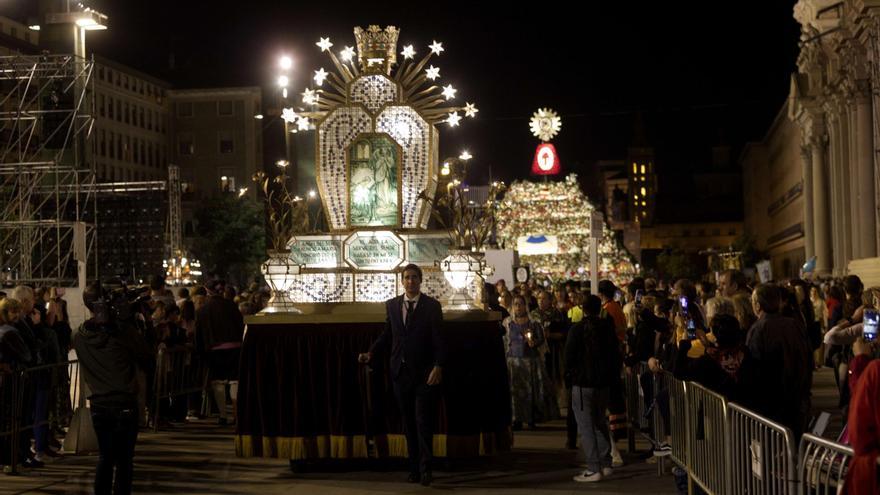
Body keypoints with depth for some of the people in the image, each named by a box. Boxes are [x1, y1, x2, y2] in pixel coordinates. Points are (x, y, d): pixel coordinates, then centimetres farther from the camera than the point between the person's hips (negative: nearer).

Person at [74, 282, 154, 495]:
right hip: (125, 403, -4)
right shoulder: (123, 331, -13)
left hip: (98, 405, 4)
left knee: (105, 456, 16)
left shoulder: (80, 337, -1)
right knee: (124, 460, 4)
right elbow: (147, 361, -6)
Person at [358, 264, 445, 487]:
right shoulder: (391, 305, 11)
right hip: (401, 372, 4)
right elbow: (387, 335, 11)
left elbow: (439, 339, -6)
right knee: (408, 422, 8)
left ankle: (425, 468, -1)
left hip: (424, 372, -4)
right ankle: (415, 468, 15)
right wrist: (371, 353, -4)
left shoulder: (432, 305, -1)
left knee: (423, 421, -6)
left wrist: (438, 366, -17)